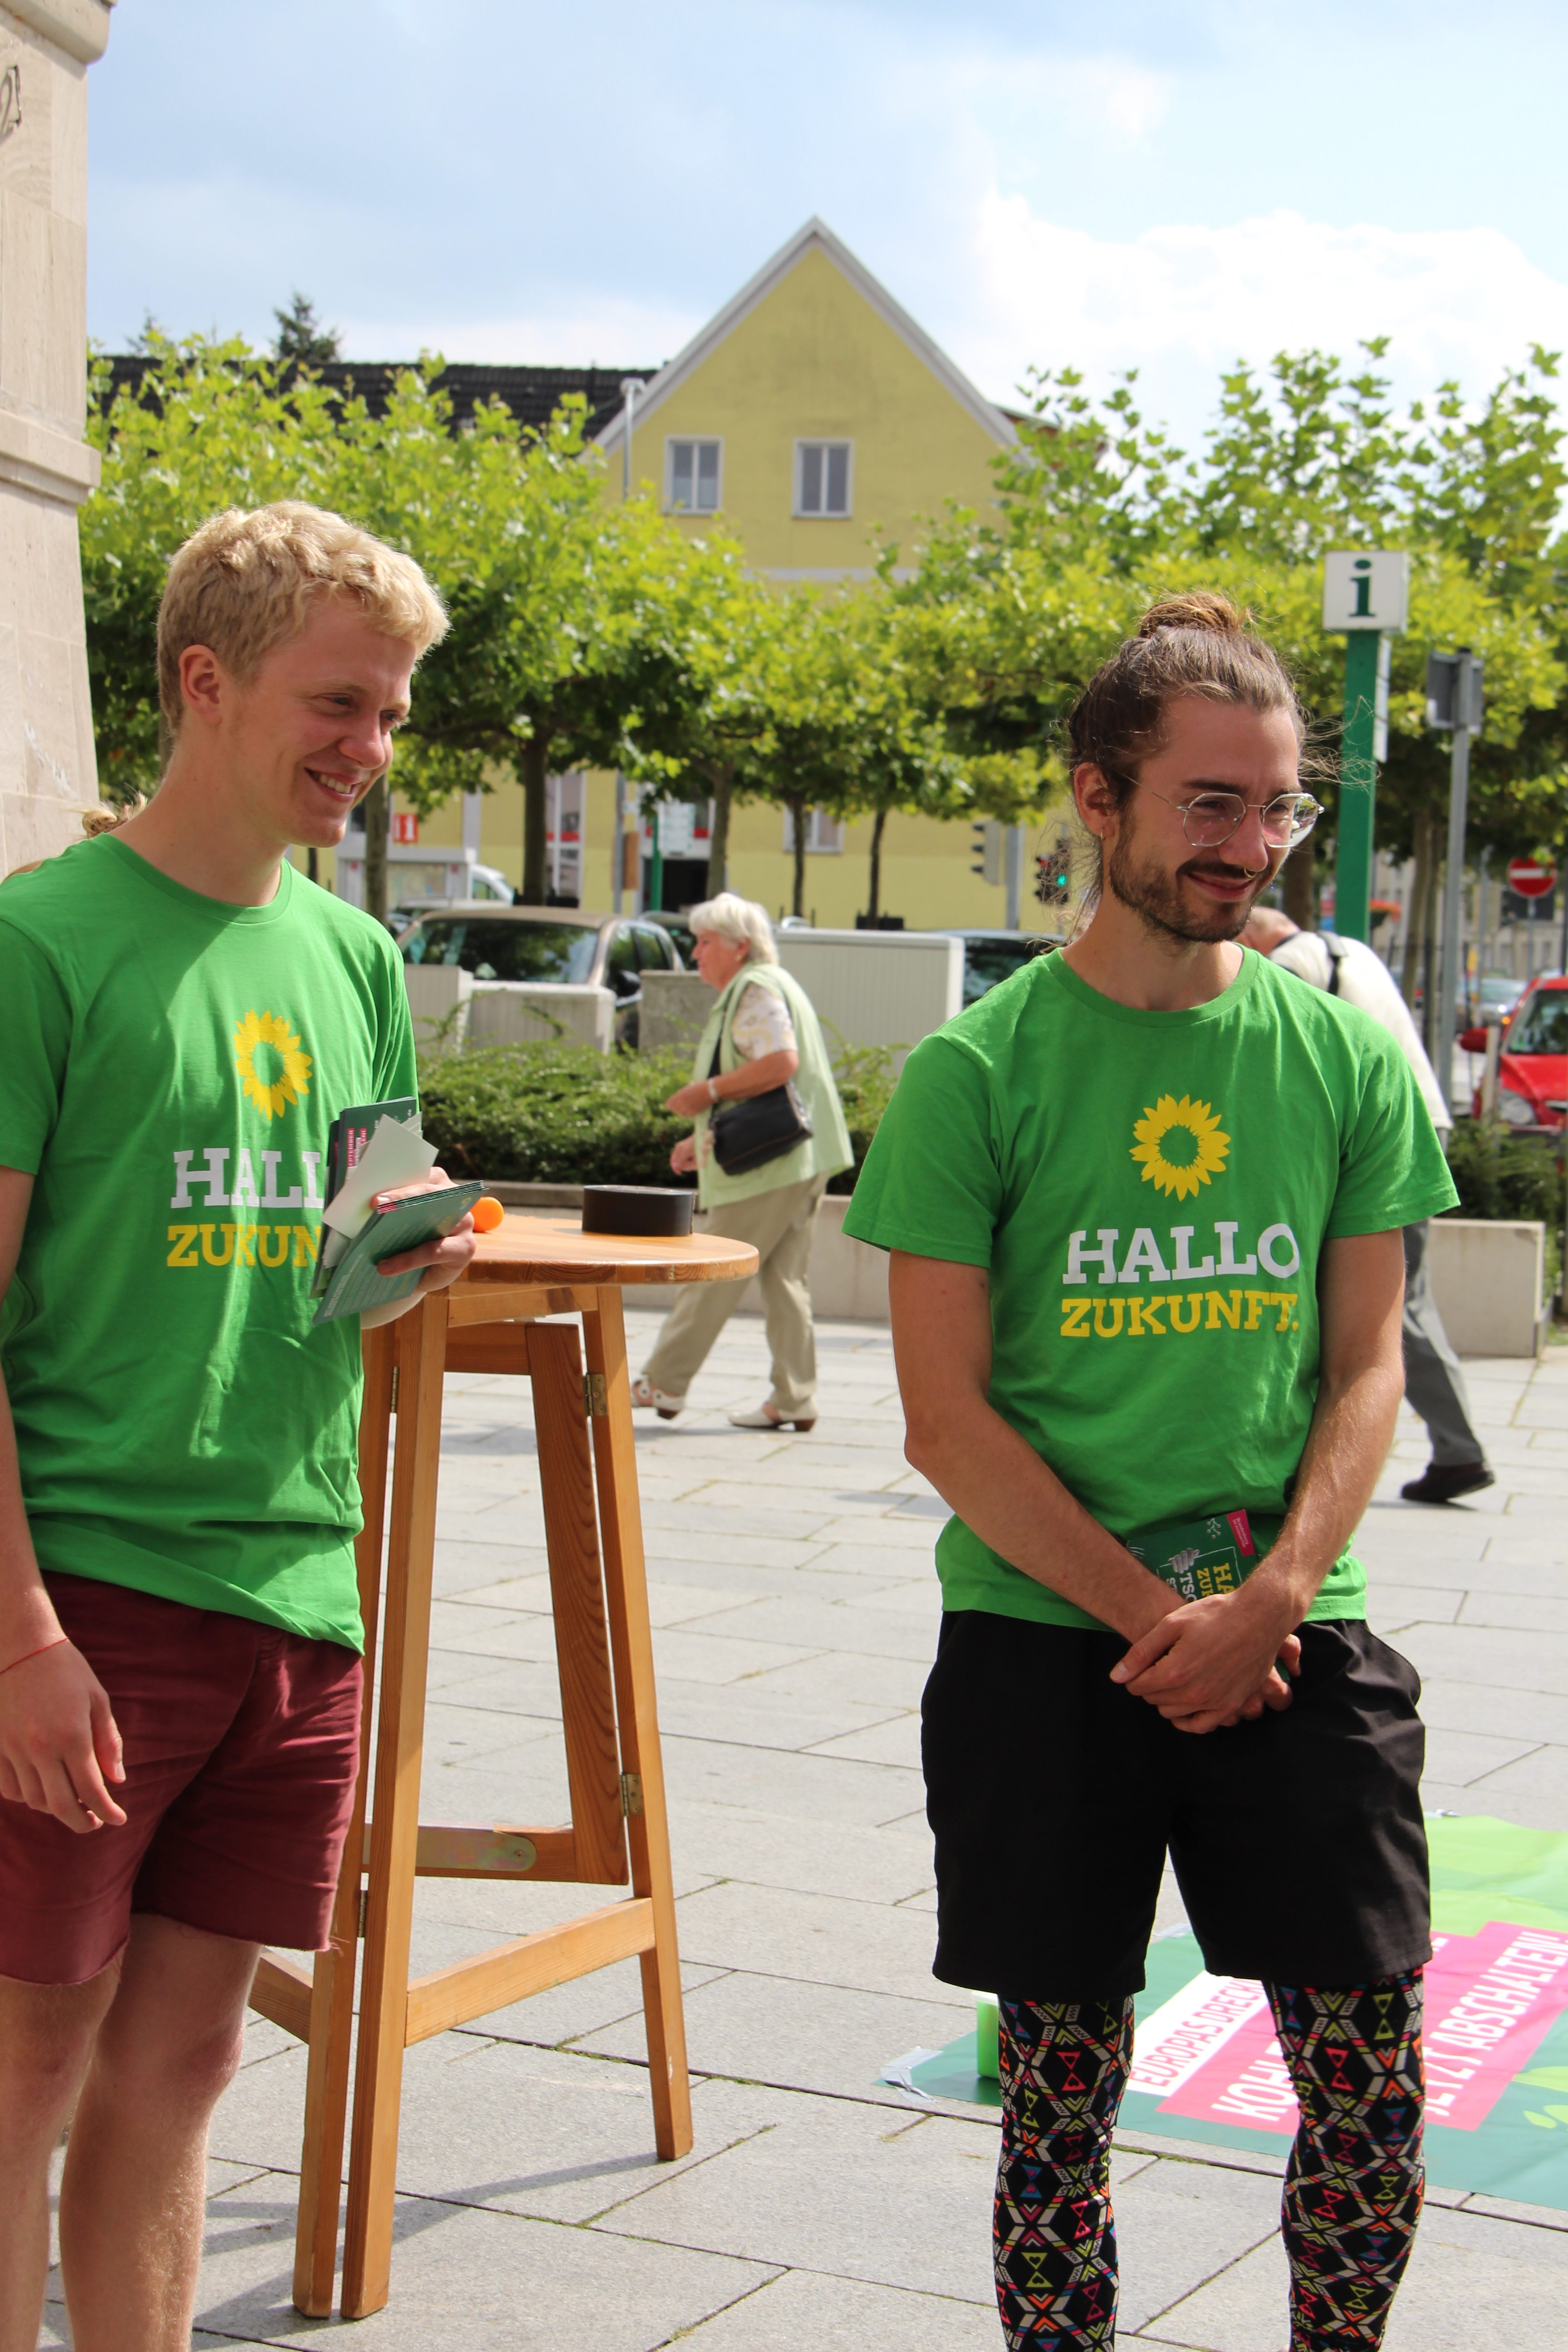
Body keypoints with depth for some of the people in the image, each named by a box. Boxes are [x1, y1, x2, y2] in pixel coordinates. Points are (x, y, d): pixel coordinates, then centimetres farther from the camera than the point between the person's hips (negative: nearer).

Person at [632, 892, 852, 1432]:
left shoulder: (756, 990, -10)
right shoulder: (763, 989, 23)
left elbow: (781, 1063, -26)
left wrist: (706, 1092, -19)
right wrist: (704, 1139, 23)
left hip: (769, 1166, -10)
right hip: (798, 1162, 10)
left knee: (715, 1274, -3)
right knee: (785, 1279, 9)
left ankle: (664, 1384, 4)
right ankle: (794, 1400, 8)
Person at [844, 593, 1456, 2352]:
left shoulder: (1345, 1056, 5)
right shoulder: (975, 1073, -3)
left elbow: (1367, 1368, 5)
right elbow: (948, 1419, -5)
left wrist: (1271, 1596, -10)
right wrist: (1153, 1617, -12)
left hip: (1295, 1633, 2)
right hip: (1043, 1639, -2)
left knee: (1372, 2075, 3)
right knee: (1064, 2081, 7)